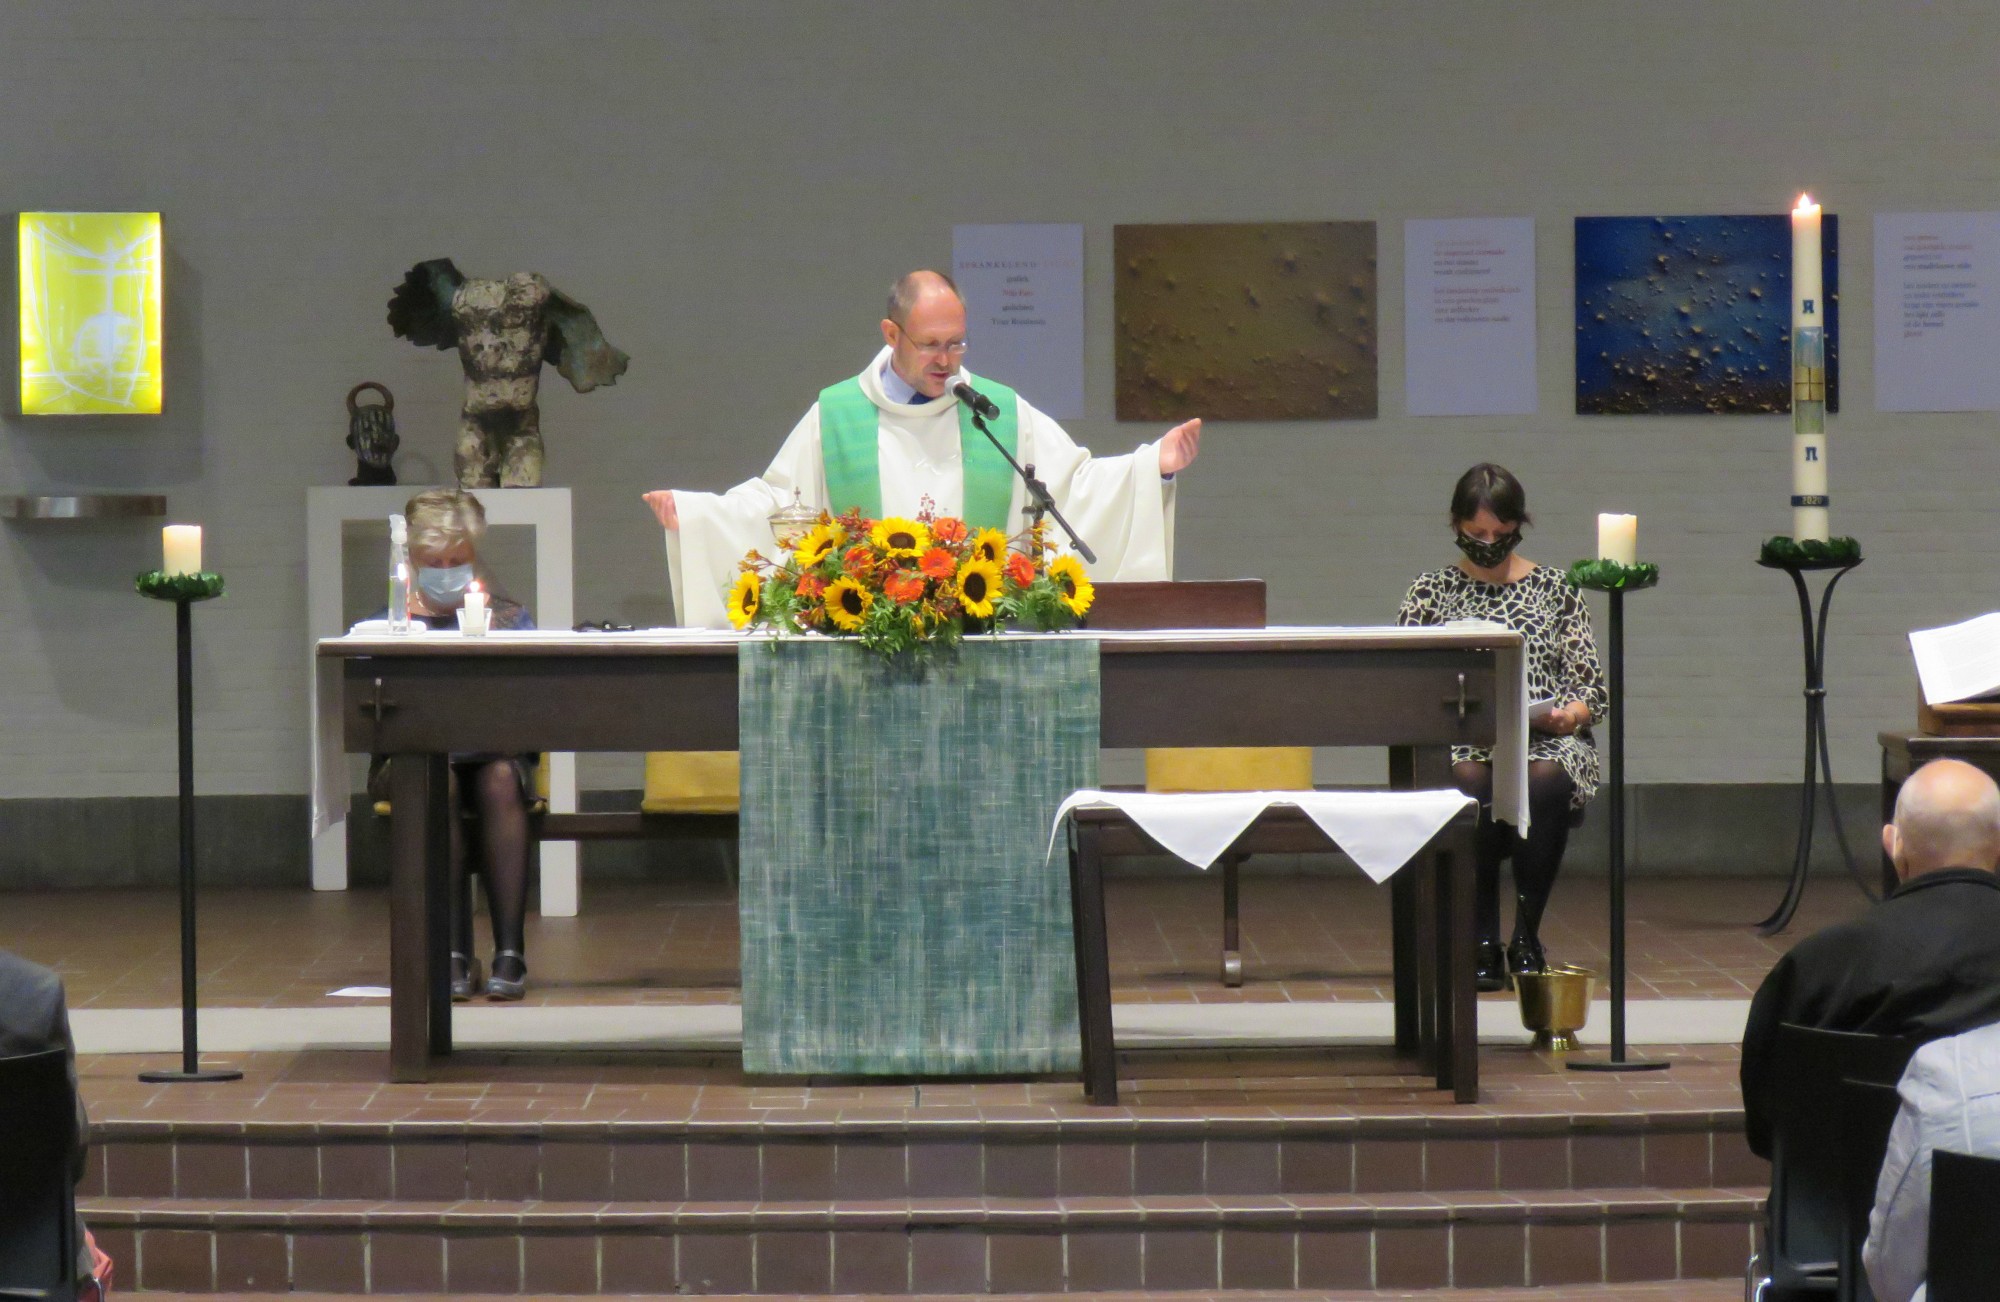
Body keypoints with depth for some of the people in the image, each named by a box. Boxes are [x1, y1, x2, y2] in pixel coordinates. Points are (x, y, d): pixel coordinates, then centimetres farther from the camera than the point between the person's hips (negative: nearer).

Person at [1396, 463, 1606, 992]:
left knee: (1545, 781, -36)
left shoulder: (1554, 590, 16)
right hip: (1459, 745, 0)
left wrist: (1562, 717, -11)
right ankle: (1483, 941, -28)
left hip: (1547, 744, 0)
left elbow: (1591, 692, 11)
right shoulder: (1431, 591, 14)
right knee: (1471, 784, -36)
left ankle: (1527, 936, -24)